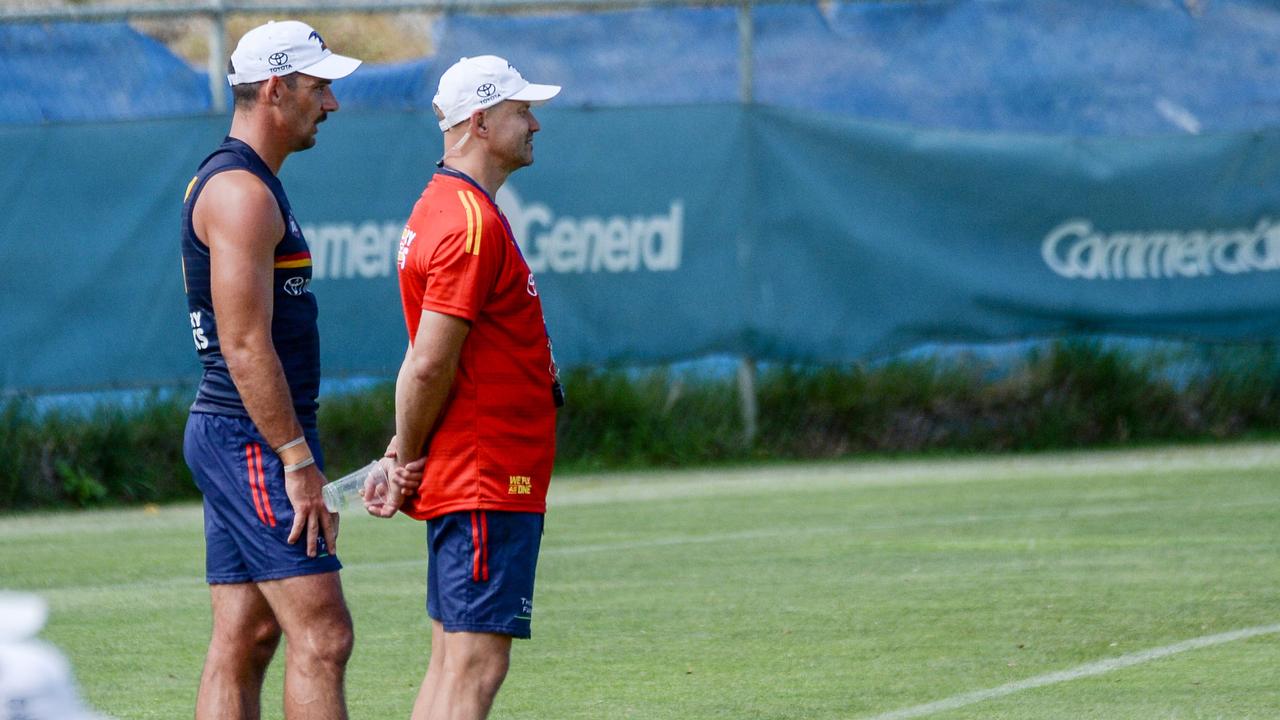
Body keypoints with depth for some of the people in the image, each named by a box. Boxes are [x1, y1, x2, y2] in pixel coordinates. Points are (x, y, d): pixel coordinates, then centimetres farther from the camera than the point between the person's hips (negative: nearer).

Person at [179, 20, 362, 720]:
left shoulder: (231, 183, 19)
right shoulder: (242, 192, -14)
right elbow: (245, 346, -20)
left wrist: (296, 454, 23)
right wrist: (298, 461, -20)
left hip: (231, 439, 11)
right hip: (256, 441, -11)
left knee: (243, 640, 7)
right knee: (321, 636, -13)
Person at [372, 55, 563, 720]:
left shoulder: (443, 206, 17)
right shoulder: (471, 223, -16)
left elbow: (427, 365, 15)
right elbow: (429, 365, -19)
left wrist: (405, 458, 8)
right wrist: (409, 462, -7)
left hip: (465, 482, 10)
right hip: (489, 483, -10)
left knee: (451, 665, 11)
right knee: (475, 666, -12)